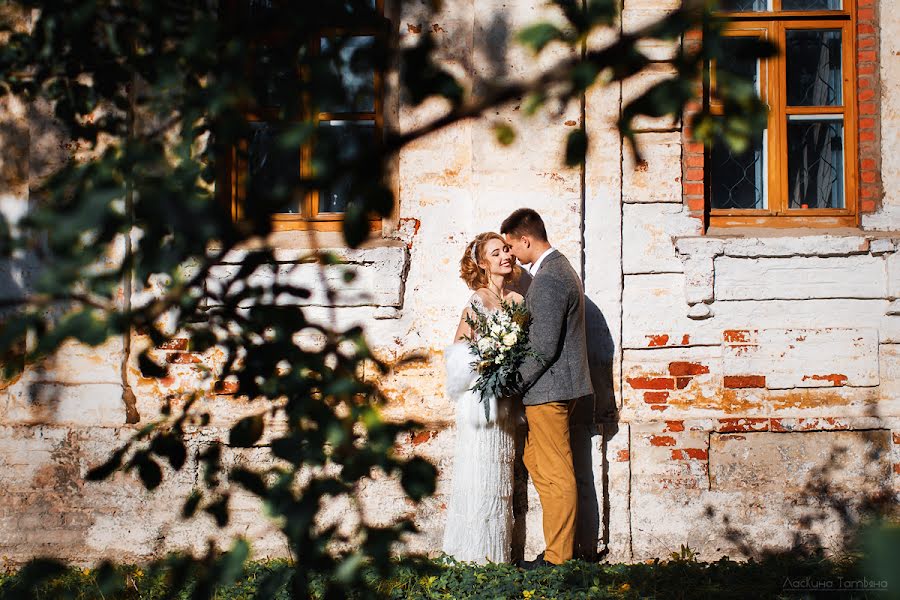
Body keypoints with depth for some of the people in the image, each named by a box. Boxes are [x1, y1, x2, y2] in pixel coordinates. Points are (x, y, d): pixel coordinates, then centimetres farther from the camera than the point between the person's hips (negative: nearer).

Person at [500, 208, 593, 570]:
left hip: (549, 388, -10)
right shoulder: (560, 268, 15)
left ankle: (558, 556, 7)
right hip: (558, 386, 10)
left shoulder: (547, 280, -19)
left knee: (555, 472, -2)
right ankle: (561, 540, 22)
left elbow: (544, 347, -23)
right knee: (534, 458, 17)